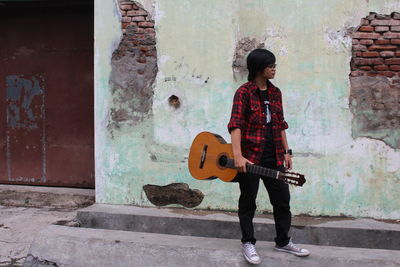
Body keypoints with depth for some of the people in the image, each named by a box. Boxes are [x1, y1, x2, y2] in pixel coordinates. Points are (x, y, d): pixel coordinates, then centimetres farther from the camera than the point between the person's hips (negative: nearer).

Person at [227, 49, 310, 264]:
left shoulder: (275, 92, 11)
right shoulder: (244, 92, -9)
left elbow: (280, 124, 16)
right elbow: (235, 124, -18)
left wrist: (286, 152, 11)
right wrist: (238, 156, -27)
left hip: (273, 156, 6)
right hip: (250, 156, -6)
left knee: (282, 199, 11)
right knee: (248, 202, 7)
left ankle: (283, 241, 27)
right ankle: (248, 243, 23)